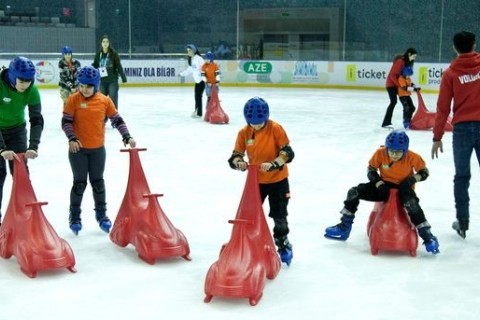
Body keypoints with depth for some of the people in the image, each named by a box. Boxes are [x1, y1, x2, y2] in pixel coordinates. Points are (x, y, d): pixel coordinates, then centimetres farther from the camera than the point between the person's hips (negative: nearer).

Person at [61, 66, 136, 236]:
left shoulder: (105, 100, -3)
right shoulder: (73, 100, -9)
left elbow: (117, 120, 3)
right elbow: (66, 122, -8)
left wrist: (127, 136, -6)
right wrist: (72, 138, -22)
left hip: (98, 149, 2)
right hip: (78, 148, -2)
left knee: (98, 182, 12)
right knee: (80, 182, 3)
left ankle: (101, 214, 28)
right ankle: (74, 216, 19)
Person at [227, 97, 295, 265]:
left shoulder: (276, 129, -16)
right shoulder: (244, 133, -8)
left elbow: (288, 153, -16)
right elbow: (235, 156, -4)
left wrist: (273, 164, -31)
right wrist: (239, 162, -28)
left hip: (277, 179, -3)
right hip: (255, 180, 3)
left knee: (279, 215, 7)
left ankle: (283, 244, 28)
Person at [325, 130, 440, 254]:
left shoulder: (412, 157, -18)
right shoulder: (380, 153, -14)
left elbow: (424, 172, -4)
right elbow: (371, 170, -1)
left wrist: (412, 179, -21)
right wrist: (379, 183, -15)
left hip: (403, 188, -3)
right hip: (384, 186, 3)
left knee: (411, 203, -38)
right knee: (354, 192, -11)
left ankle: (427, 236, -27)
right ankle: (344, 228, 1)